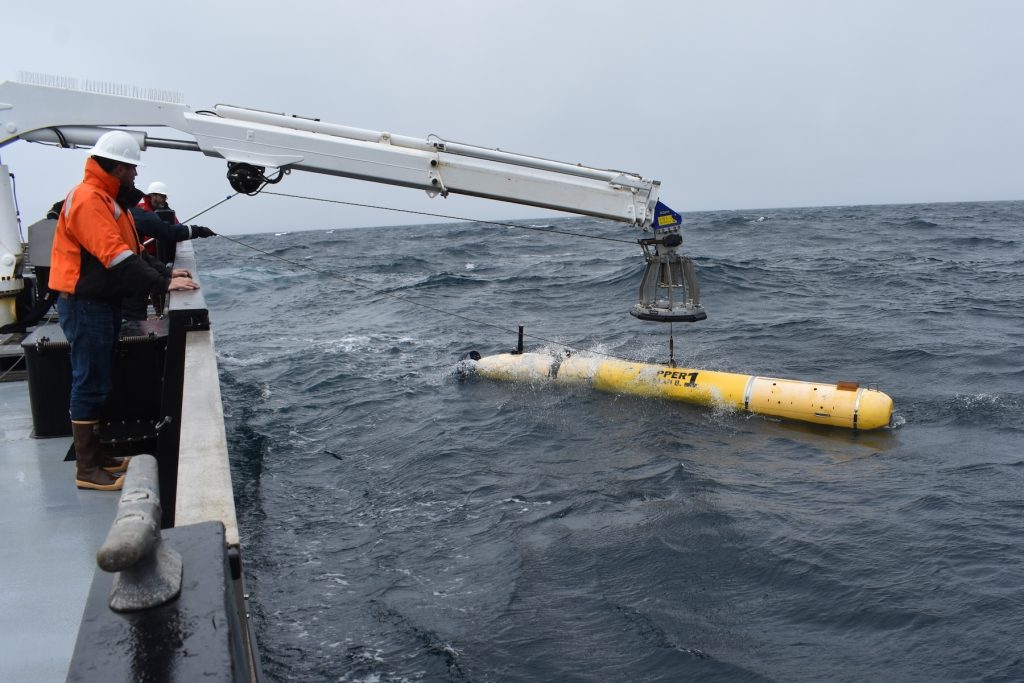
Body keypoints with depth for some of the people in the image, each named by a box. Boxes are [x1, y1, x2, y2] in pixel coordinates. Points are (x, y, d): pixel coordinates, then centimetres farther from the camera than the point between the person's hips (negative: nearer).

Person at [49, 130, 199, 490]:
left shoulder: (108, 199, 17)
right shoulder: (88, 199, -17)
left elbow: (132, 251, 17)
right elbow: (115, 258, -26)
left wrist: (165, 272, 4)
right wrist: (162, 284, -26)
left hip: (102, 302, 11)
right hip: (85, 305, -11)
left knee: (98, 383, 16)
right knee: (90, 384, -5)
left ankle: (95, 454, 26)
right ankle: (87, 469, 2)